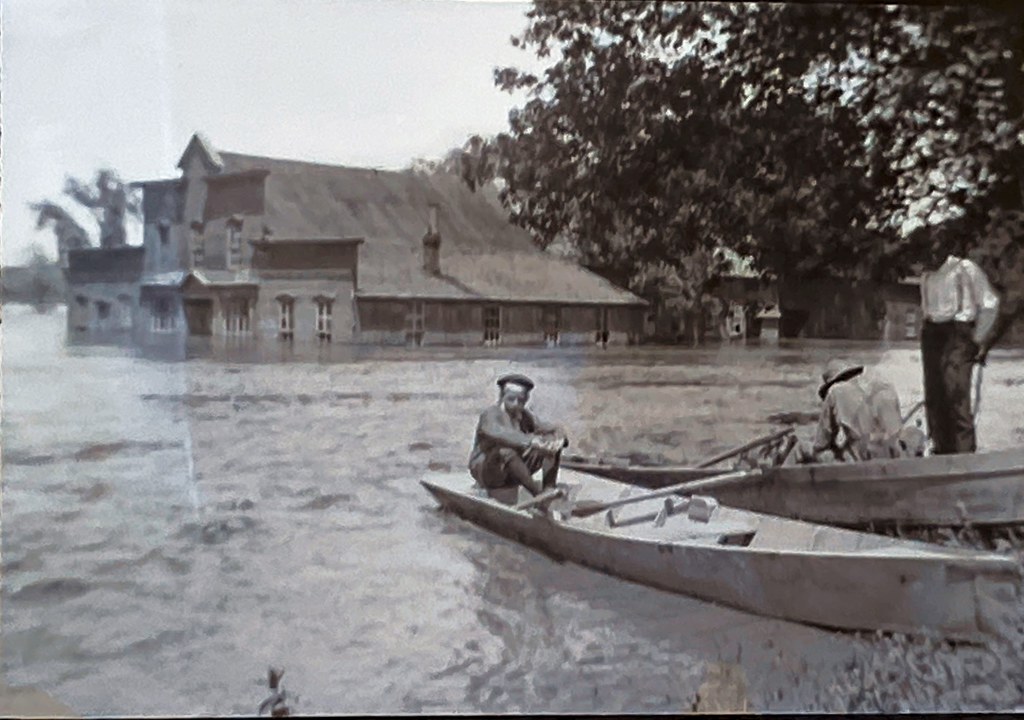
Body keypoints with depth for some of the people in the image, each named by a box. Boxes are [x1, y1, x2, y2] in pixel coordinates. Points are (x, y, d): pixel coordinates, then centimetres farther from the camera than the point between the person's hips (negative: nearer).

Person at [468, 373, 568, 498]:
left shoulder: (525, 416, 5)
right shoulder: (491, 414, -16)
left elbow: (548, 428, -4)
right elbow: (498, 434, -39)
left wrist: (559, 438, -30)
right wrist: (531, 441, -53)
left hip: (514, 473, 7)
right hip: (486, 472, -6)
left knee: (551, 440, -7)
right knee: (506, 450, -39)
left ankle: (549, 490, -22)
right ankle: (538, 494, -37)